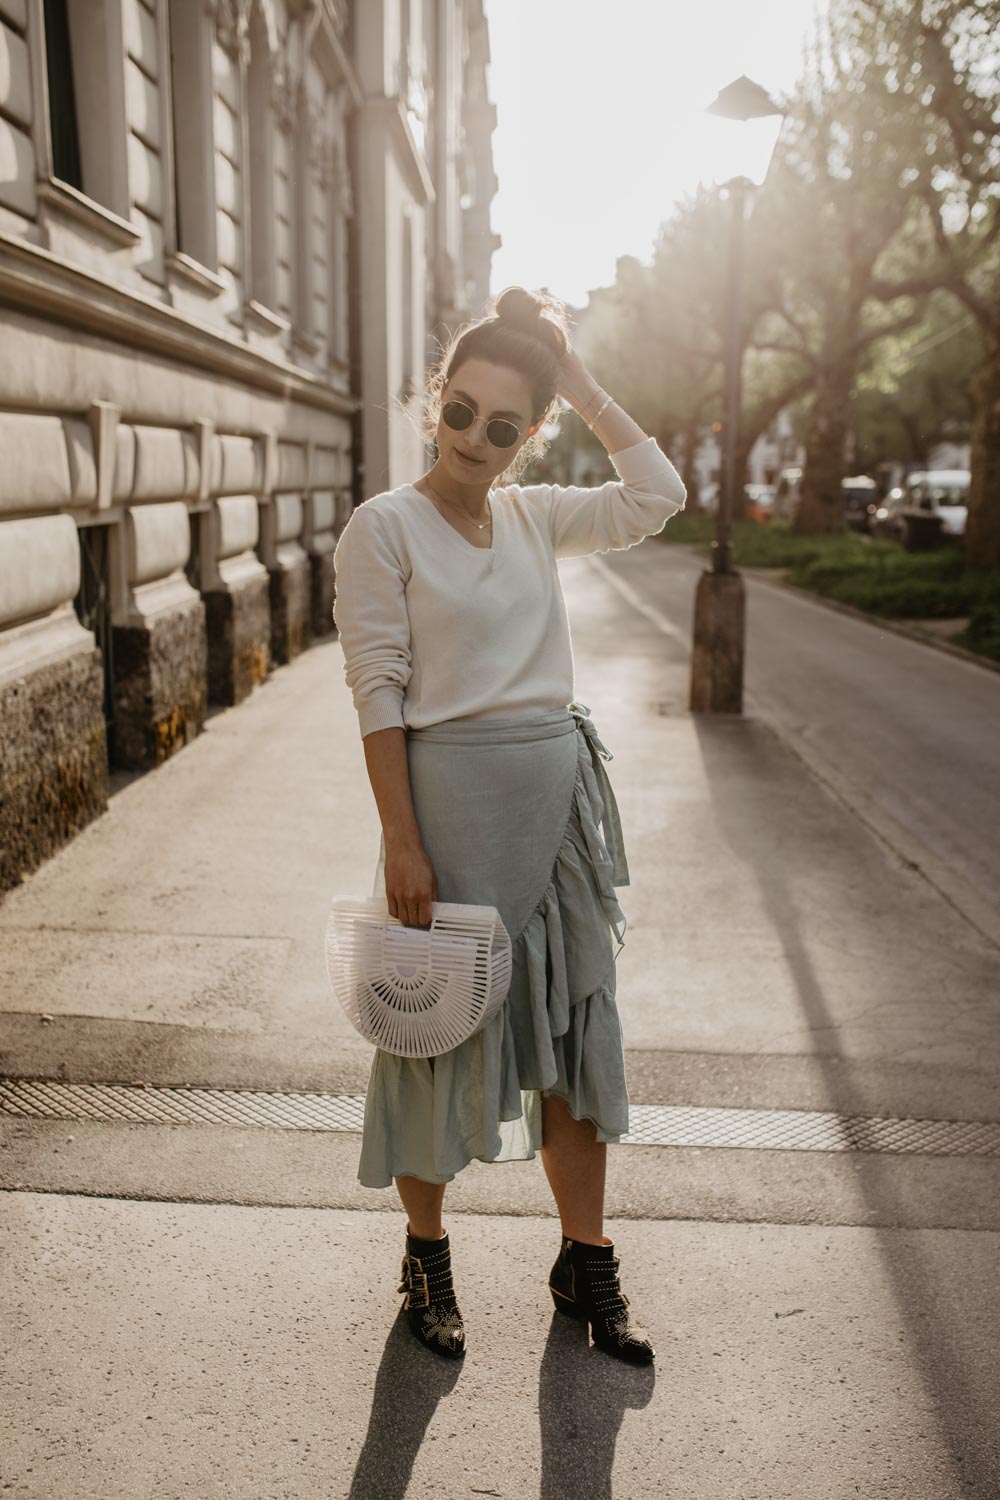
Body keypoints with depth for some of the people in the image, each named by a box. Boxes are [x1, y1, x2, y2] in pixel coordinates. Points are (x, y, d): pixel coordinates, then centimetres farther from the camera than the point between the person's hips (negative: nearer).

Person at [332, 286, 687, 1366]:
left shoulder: (537, 517, 9)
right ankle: (426, 1256, 31)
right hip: (451, 791, -5)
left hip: (561, 791, 5)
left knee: (575, 1026, 11)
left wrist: (578, 382, 1)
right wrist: (402, 843, -15)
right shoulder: (384, 527, -6)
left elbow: (659, 495, 3)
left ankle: (586, 1265, 28)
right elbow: (379, 693, -11)